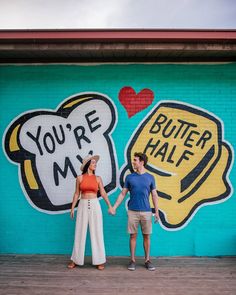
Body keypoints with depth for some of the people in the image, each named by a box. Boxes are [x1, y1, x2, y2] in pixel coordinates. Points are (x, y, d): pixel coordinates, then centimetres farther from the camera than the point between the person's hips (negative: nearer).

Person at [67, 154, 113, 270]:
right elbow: (76, 194, 6)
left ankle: (99, 260, 12)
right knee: (80, 232, 6)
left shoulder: (98, 178, 4)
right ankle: (76, 260, 18)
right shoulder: (80, 178, 2)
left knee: (97, 233, 3)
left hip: (95, 206, 0)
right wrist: (72, 208, 3)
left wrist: (110, 206, -1)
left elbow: (103, 193, 5)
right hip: (83, 206, 0)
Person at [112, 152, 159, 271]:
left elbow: (154, 195, 5)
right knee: (133, 235, 5)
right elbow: (123, 194, 7)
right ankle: (132, 260, 17)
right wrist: (114, 207, 1)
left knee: (146, 236, 7)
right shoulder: (129, 177, 3)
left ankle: (147, 260, 19)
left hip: (146, 211, 0)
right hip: (132, 211, 0)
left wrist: (156, 212, 0)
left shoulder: (150, 177, 3)